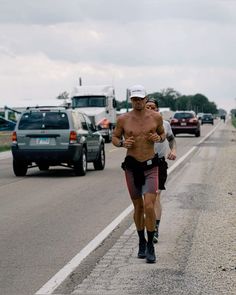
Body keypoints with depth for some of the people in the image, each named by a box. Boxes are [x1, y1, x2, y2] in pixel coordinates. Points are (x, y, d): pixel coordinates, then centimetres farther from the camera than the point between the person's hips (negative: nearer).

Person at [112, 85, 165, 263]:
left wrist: (159, 138, -9)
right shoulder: (123, 119, -2)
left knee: (149, 206, -14)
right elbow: (114, 138, 9)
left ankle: (150, 246, 0)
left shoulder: (156, 117, -2)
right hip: (132, 167, 1)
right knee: (138, 207, 11)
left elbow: (163, 133, 14)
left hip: (151, 167, -1)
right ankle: (142, 242, 31)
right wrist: (123, 143, -13)